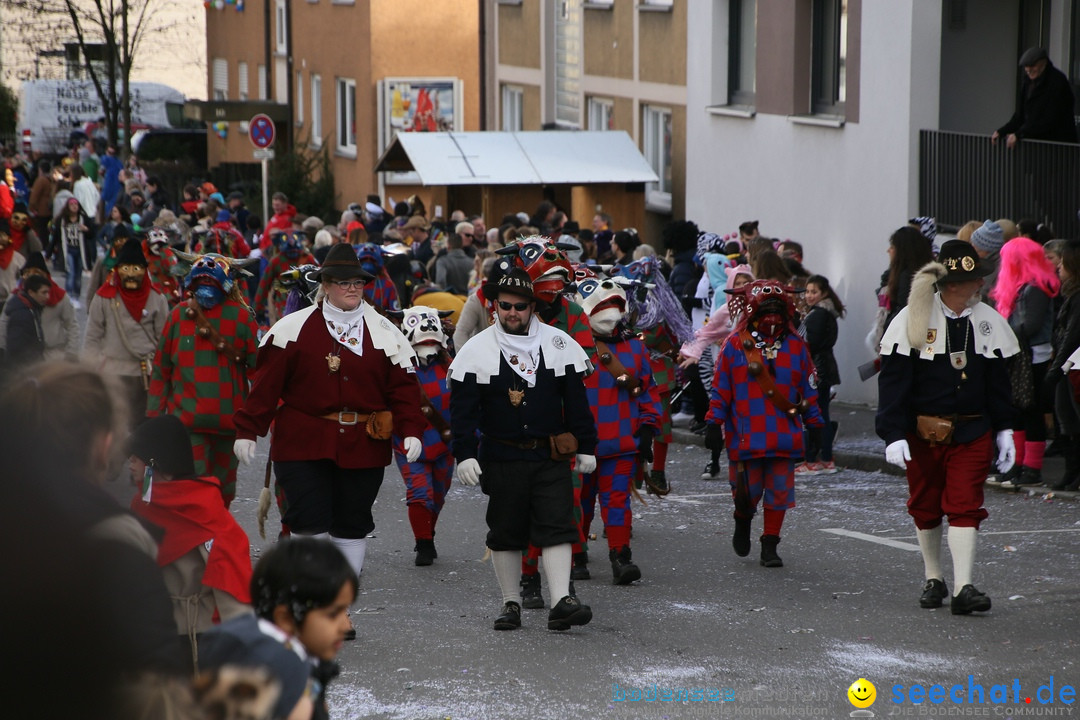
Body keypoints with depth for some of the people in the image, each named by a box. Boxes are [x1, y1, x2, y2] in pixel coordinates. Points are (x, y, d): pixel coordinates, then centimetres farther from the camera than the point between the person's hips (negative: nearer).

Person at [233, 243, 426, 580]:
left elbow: (403, 387, 4)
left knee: (352, 526, 9)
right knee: (309, 521, -8)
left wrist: (411, 430, -9)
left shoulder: (385, 333, 7)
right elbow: (266, 383, -1)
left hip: (363, 447, 2)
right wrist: (247, 431, -4)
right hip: (304, 443, -2)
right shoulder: (293, 328, 1)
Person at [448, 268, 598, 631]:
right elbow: (462, 408, -1)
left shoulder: (559, 345, 4)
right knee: (505, 531, 6)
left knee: (557, 527, -7)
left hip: (551, 456, 0)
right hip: (501, 458, 0)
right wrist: (464, 454, -9)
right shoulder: (477, 349, 0)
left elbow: (577, 401, 9)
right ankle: (511, 604, 17)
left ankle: (561, 601, -10)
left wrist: (586, 448, 7)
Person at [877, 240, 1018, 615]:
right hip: (922, 432, -1)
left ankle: (963, 588, -11)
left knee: (965, 506, -8)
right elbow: (893, 380, -9)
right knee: (925, 508, 11)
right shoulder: (913, 318, -8)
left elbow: (998, 380, 12)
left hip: (971, 432, 1)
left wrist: (1004, 430, 9)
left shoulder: (988, 321, 2)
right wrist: (893, 435, -15)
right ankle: (933, 580, 27)